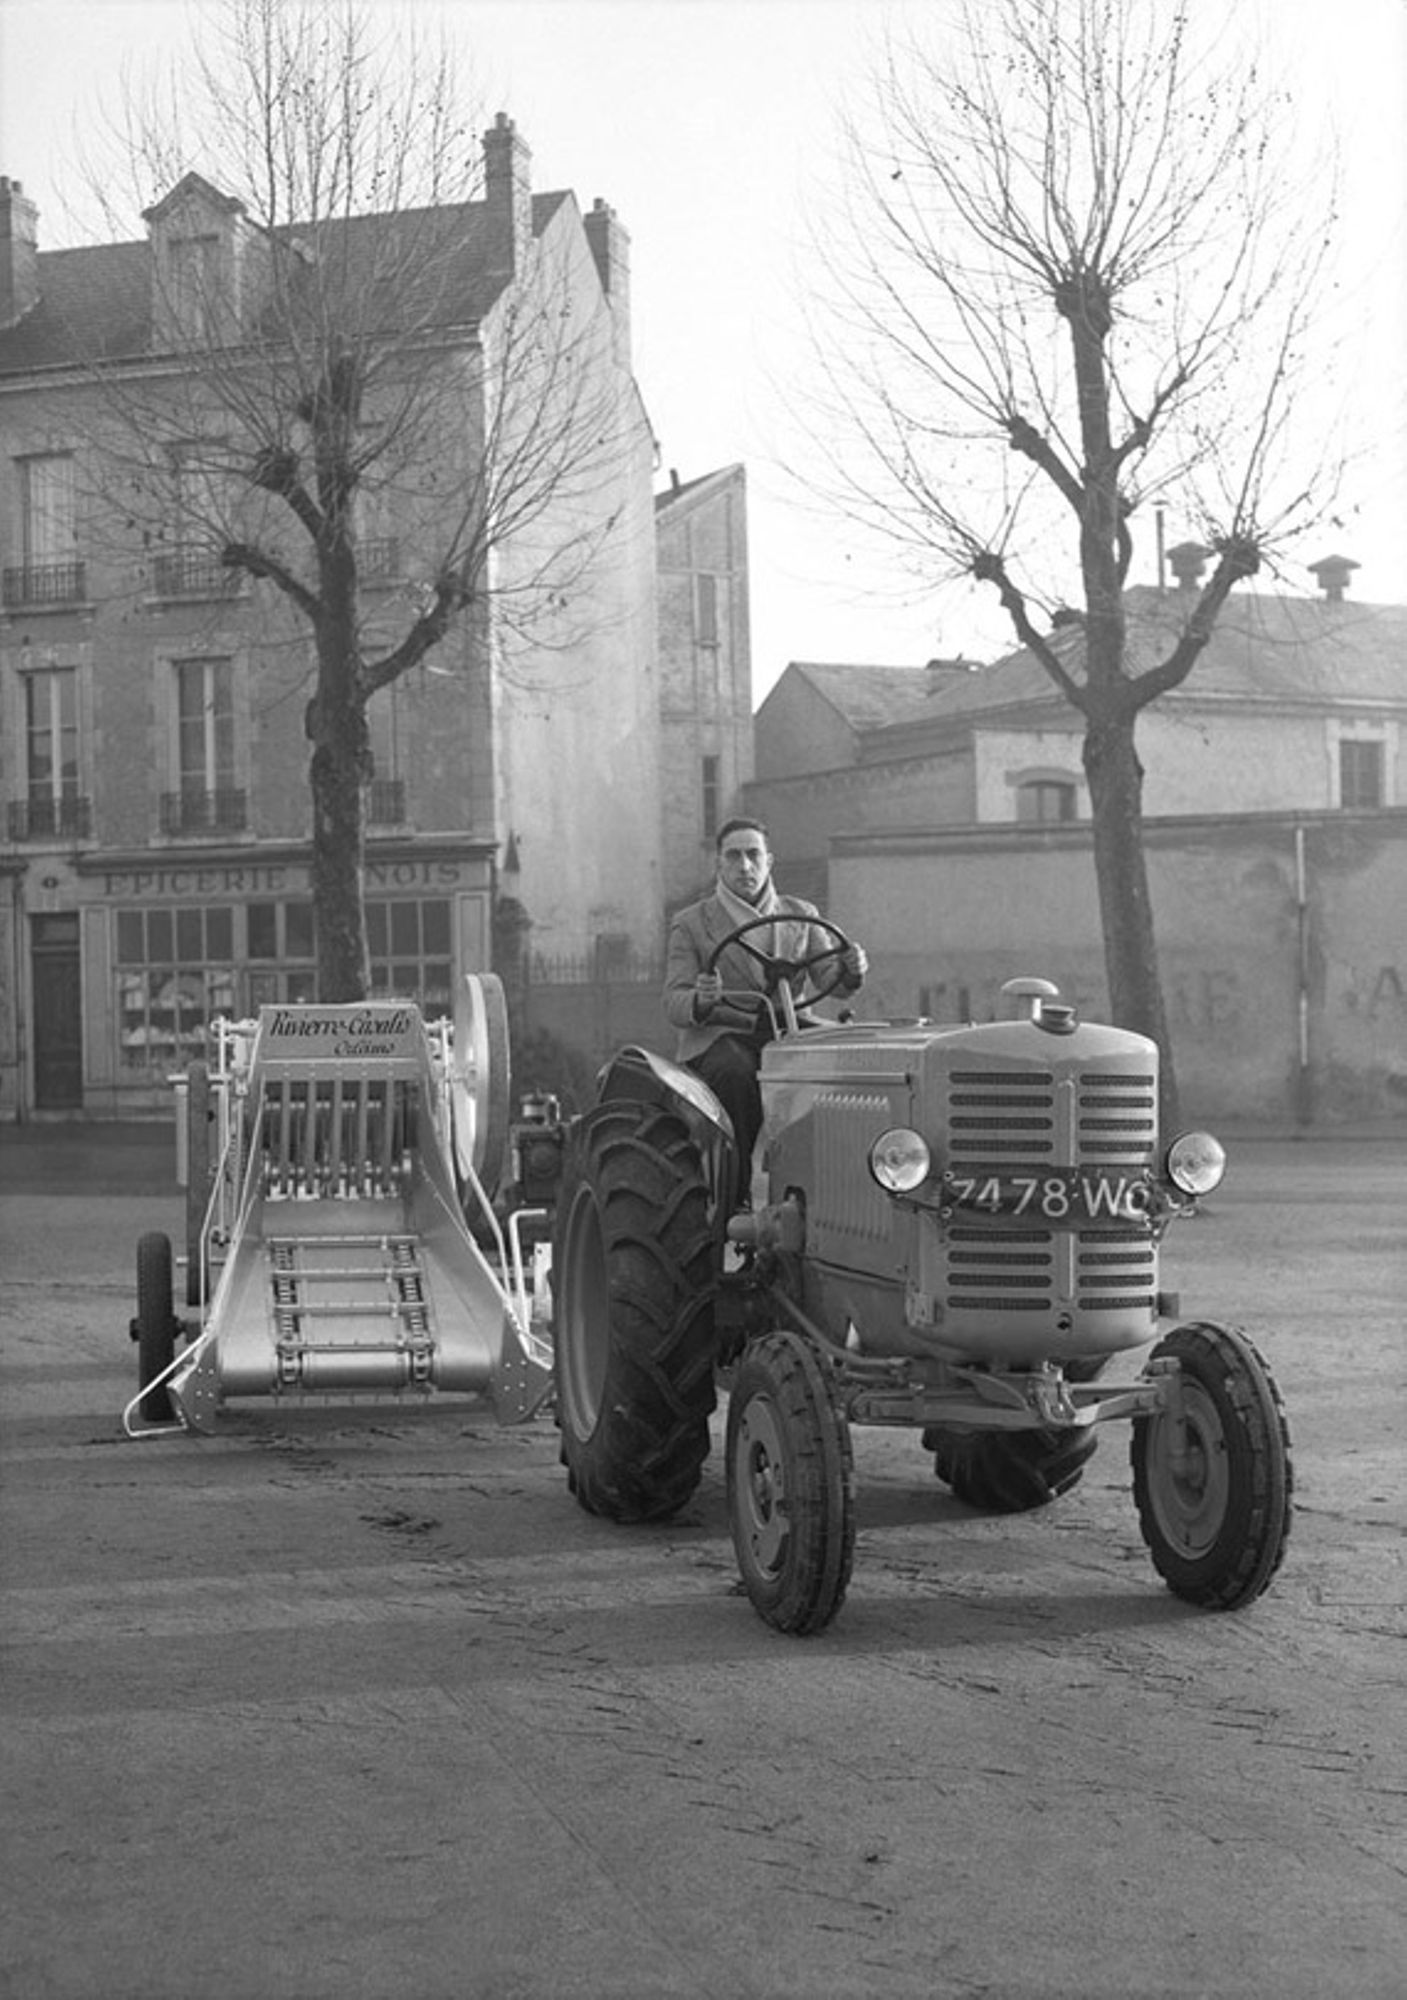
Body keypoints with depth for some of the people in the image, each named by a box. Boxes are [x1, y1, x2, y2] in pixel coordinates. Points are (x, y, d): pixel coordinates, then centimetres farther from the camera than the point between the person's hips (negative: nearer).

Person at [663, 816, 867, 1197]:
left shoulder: (802, 916, 16)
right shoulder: (691, 924, 7)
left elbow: (829, 977, 4)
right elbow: (673, 1005, -2)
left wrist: (851, 972, -21)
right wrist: (700, 1002, -27)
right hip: (719, 1039, -2)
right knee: (738, 1075, -36)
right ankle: (737, 1192, -29)